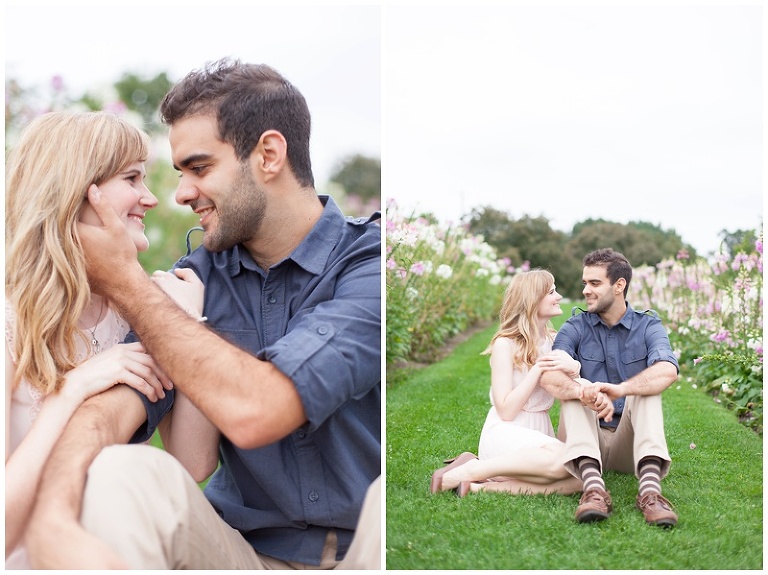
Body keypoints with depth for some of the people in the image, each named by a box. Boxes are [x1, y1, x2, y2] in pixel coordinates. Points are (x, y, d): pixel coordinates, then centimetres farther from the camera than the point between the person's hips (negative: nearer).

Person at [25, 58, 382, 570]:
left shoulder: (369, 258, -14)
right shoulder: (197, 276, 1)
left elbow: (254, 412, -26)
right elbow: (115, 401, -13)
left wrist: (125, 281, -14)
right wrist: (53, 520, -36)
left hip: (368, 545, -2)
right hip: (251, 551, 2)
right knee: (119, 473, -26)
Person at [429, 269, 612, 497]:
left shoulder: (554, 340, 13)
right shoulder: (505, 344, -7)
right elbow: (506, 411, -12)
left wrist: (573, 369, -15)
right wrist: (537, 370, -17)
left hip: (539, 435, 7)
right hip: (504, 434, -6)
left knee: (579, 479, -25)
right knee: (562, 459, -35)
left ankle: (482, 487, -21)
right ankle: (468, 470, -20)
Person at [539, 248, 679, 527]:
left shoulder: (648, 326, -2)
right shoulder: (575, 328, 0)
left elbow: (668, 371, -26)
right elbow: (549, 376, -21)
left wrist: (621, 389, -46)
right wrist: (582, 392, -45)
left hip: (630, 442, -1)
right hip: (588, 440, 1)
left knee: (646, 389, -26)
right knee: (573, 392, -26)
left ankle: (650, 489, -48)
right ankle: (593, 489, -48)